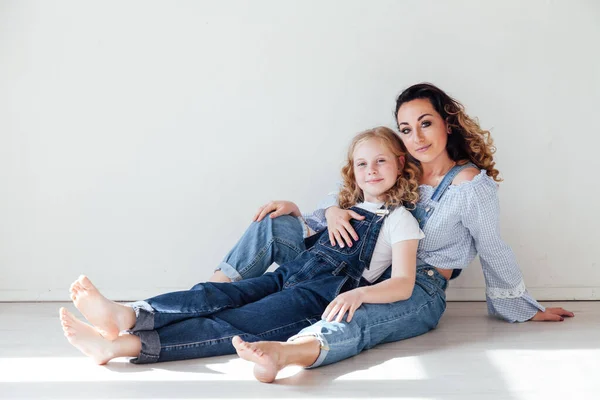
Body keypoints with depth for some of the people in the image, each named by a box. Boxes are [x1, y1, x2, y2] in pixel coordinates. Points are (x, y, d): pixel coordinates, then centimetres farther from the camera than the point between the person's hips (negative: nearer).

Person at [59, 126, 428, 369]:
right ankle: (127, 315, -39)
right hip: (291, 274, 7)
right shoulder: (350, 208, 28)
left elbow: (403, 284, -9)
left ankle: (123, 345, -39)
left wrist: (358, 294, -25)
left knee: (233, 326, -25)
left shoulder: (399, 219, 5)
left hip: (323, 295, -7)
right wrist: (291, 207, 24)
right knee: (212, 297, -20)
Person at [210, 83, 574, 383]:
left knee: (358, 322, -44)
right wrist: (332, 210, -7)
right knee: (274, 225, -7)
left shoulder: (471, 185, -8)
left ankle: (283, 353, -71)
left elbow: (494, 253, 0)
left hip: (420, 292, -6)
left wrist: (527, 310, 10)